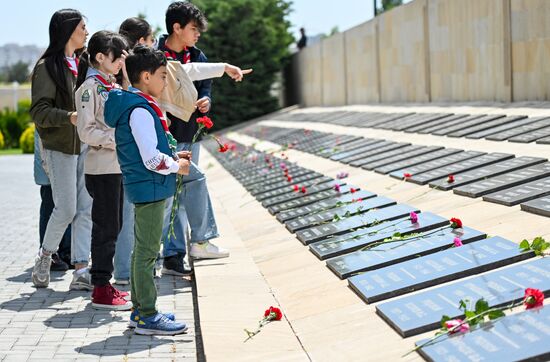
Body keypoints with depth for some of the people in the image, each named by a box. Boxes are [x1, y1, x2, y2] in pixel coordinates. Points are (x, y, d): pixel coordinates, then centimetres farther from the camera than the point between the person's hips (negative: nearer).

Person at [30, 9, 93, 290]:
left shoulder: (81, 64, 15)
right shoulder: (47, 66, -8)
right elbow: (39, 111, -15)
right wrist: (69, 117, -28)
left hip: (85, 145, 7)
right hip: (60, 147, -7)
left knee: (86, 209, 0)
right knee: (66, 209, -6)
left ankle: (81, 271, 3)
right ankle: (44, 257, 19)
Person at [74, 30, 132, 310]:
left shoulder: (112, 86, 15)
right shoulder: (90, 87, -11)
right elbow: (86, 132, -17)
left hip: (117, 165, 9)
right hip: (101, 167, -9)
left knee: (112, 226, 12)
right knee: (106, 227, -5)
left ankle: (104, 284, 20)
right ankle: (101, 291, 1)